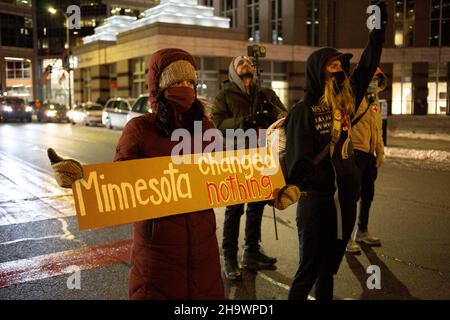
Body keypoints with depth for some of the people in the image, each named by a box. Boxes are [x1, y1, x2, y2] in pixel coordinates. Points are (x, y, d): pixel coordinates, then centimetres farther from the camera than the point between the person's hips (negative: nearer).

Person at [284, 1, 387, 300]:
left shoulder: (346, 101, 5)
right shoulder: (303, 111, -11)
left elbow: (367, 65, 15)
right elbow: (298, 162, -15)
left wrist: (380, 24, 17)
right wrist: (329, 186, -15)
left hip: (347, 197, 6)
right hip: (317, 201, -6)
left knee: (330, 265, 18)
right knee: (310, 269, 2)